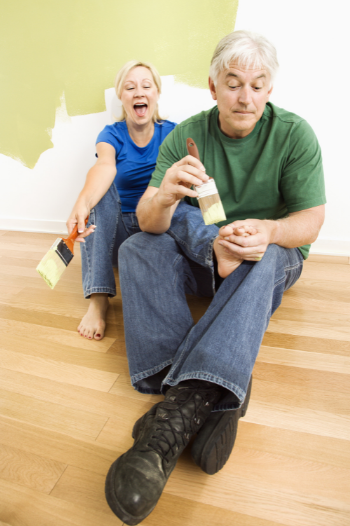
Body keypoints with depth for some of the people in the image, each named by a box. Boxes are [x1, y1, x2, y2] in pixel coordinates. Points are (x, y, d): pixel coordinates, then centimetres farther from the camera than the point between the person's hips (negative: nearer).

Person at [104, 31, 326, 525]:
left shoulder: (294, 133, -8)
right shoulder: (185, 137, -6)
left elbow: (311, 222, -12)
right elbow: (148, 221, -14)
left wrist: (268, 232, -35)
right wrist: (164, 197, -38)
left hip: (274, 257, -1)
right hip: (199, 255, 2)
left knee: (261, 259, -34)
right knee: (137, 249, -21)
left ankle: (182, 407, -44)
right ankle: (215, 396, -36)